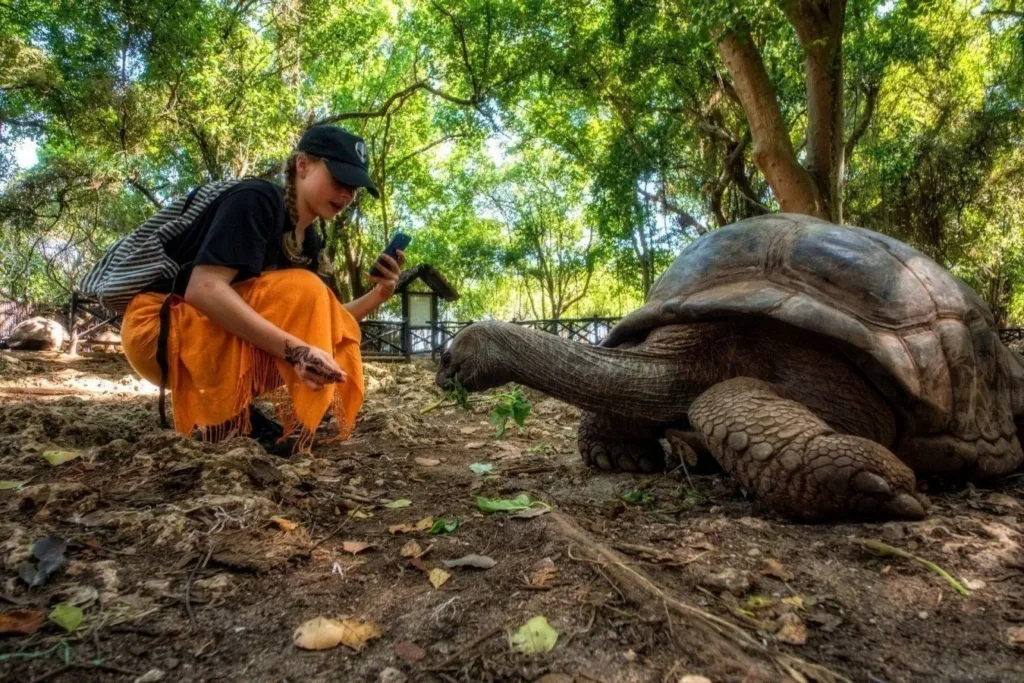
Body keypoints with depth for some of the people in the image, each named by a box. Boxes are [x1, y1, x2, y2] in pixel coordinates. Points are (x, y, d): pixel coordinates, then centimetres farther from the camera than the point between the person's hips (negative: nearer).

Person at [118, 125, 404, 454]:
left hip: (222, 340, 8)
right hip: (162, 328, -8)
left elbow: (324, 321, 6)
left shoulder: (310, 242, 8)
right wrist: (296, 350, -36)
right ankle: (229, 418, -15)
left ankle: (221, 403, 0)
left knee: (341, 329, -1)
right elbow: (203, 289, -28)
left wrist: (377, 295, -9)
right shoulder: (257, 199, -16)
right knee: (299, 292, -25)